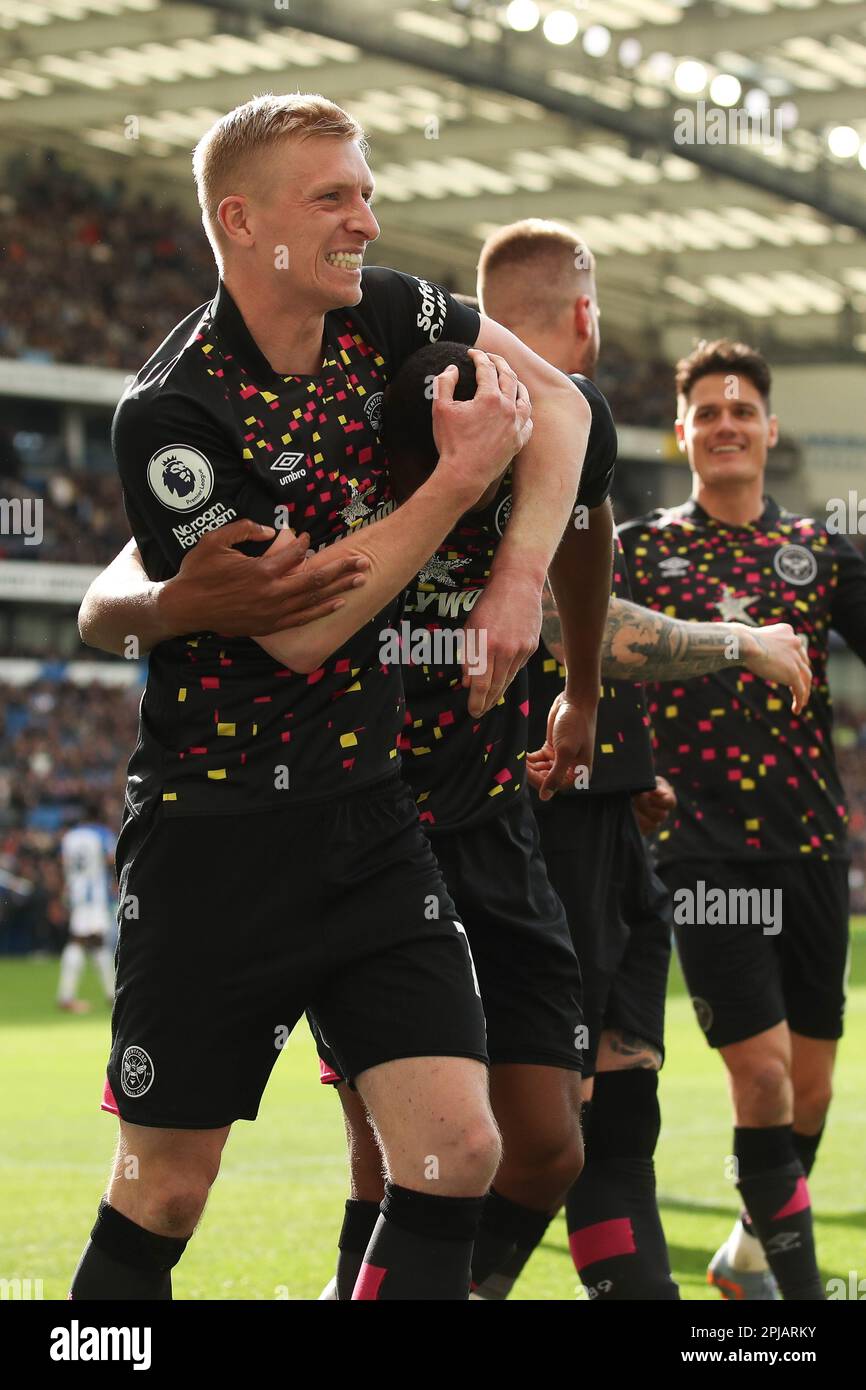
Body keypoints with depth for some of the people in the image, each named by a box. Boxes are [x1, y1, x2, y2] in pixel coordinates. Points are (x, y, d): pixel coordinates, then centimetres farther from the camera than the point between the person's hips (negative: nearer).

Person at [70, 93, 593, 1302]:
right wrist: (463, 474, -16)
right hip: (218, 832, -5)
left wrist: (520, 577, -5)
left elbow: (558, 401, 10)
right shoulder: (171, 417, -17)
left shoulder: (384, 316, 1)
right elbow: (302, 629, -18)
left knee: (458, 1151, -7)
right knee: (163, 1199, 2)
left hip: (369, 816, 5)